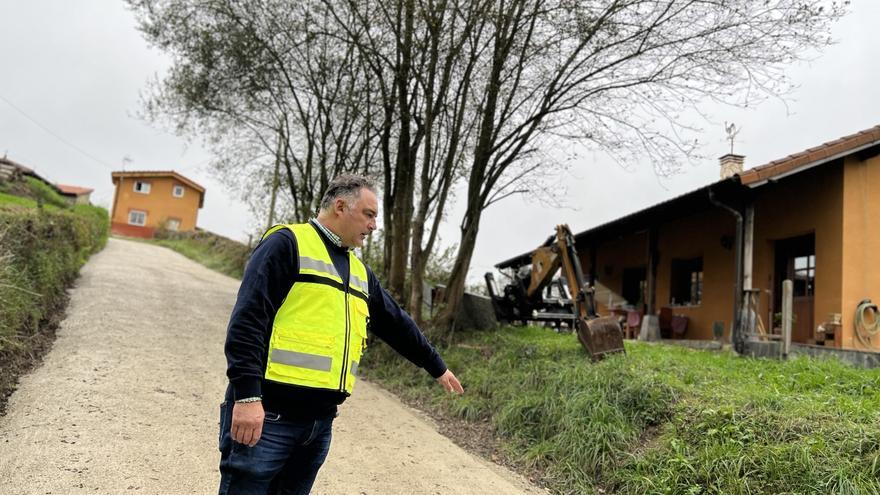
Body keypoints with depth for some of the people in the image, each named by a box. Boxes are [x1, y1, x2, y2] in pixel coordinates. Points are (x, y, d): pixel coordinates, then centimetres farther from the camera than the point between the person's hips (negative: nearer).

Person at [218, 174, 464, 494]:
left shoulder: (360, 272, 18)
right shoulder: (288, 243, -6)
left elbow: (396, 324, 28)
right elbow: (247, 320, -15)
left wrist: (437, 367, 35)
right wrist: (247, 395, -22)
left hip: (320, 420, 7)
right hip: (268, 413, -7)